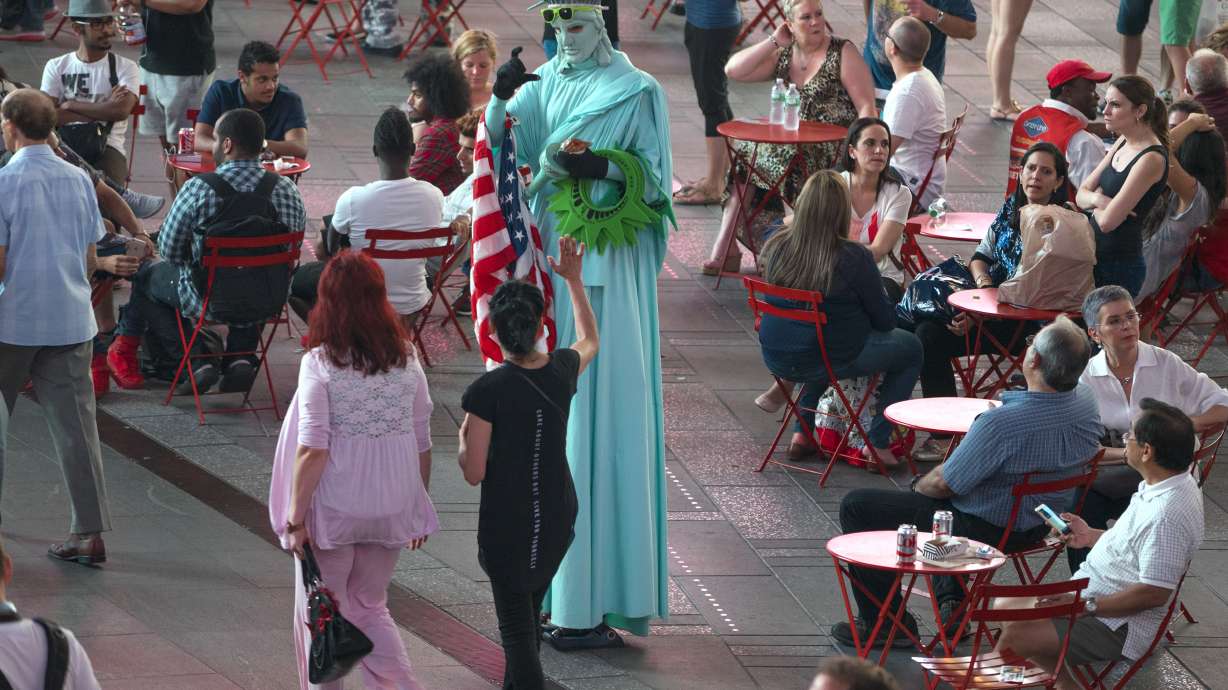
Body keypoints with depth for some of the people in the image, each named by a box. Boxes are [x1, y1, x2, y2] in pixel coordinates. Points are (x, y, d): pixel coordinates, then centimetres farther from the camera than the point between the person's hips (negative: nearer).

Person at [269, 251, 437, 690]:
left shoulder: (321, 363, -13)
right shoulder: (406, 360, -1)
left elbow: (312, 449, -16)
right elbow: (422, 445, 5)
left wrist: (295, 518, -10)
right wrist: (419, 511, 17)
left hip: (334, 509, -4)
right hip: (392, 506, 4)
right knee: (371, 608, 19)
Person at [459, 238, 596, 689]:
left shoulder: (486, 392, -21)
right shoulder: (562, 371, -8)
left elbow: (474, 473, -16)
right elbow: (590, 339, 19)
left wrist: (463, 437, 3)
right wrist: (573, 279, 26)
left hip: (507, 528, -5)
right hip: (558, 520, 5)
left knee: (517, 629, 3)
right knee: (529, 613, 25)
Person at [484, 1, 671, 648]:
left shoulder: (637, 92, -2)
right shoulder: (543, 86, 13)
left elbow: (656, 175, -5)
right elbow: (499, 145, 0)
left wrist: (601, 168, -21)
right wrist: (500, 98, -18)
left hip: (605, 269, -6)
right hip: (549, 258, 6)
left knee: (596, 420, -8)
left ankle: (596, 601, -6)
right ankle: (556, 584, 14)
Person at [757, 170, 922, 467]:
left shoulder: (775, 247, -7)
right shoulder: (854, 257, -20)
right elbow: (885, 320, -10)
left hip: (778, 360, 5)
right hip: (832, 361, -5)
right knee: (910, 348, 16)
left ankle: (803, 433, 32)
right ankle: (878, 445, 16)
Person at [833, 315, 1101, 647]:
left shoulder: (1001, 422, -36)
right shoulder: (1087, 403, -13)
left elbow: (942, 484, -22)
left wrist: (919, 486, 1)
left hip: (984, 529, -8)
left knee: (856, 506, 4)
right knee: (927, 480, 35)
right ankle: (952, 600, 31)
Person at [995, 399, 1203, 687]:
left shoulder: (1168, 513, -29)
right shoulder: (1162, 488, 3)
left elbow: (1154, 593, -29)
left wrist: (1085, 606, -23)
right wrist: (1092, 536, 9)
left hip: (1121, 625, -11)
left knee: (1016, 636, -21)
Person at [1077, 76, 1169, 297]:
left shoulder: (1151, 159, -18)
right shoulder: (1123, 144, 9)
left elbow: (1107, 222, -21)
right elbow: (1082, 194, 12)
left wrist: (1096, 200, 0)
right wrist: (1097, 200, -11)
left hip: (1119, 266, -9)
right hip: (1093, 257, 9)